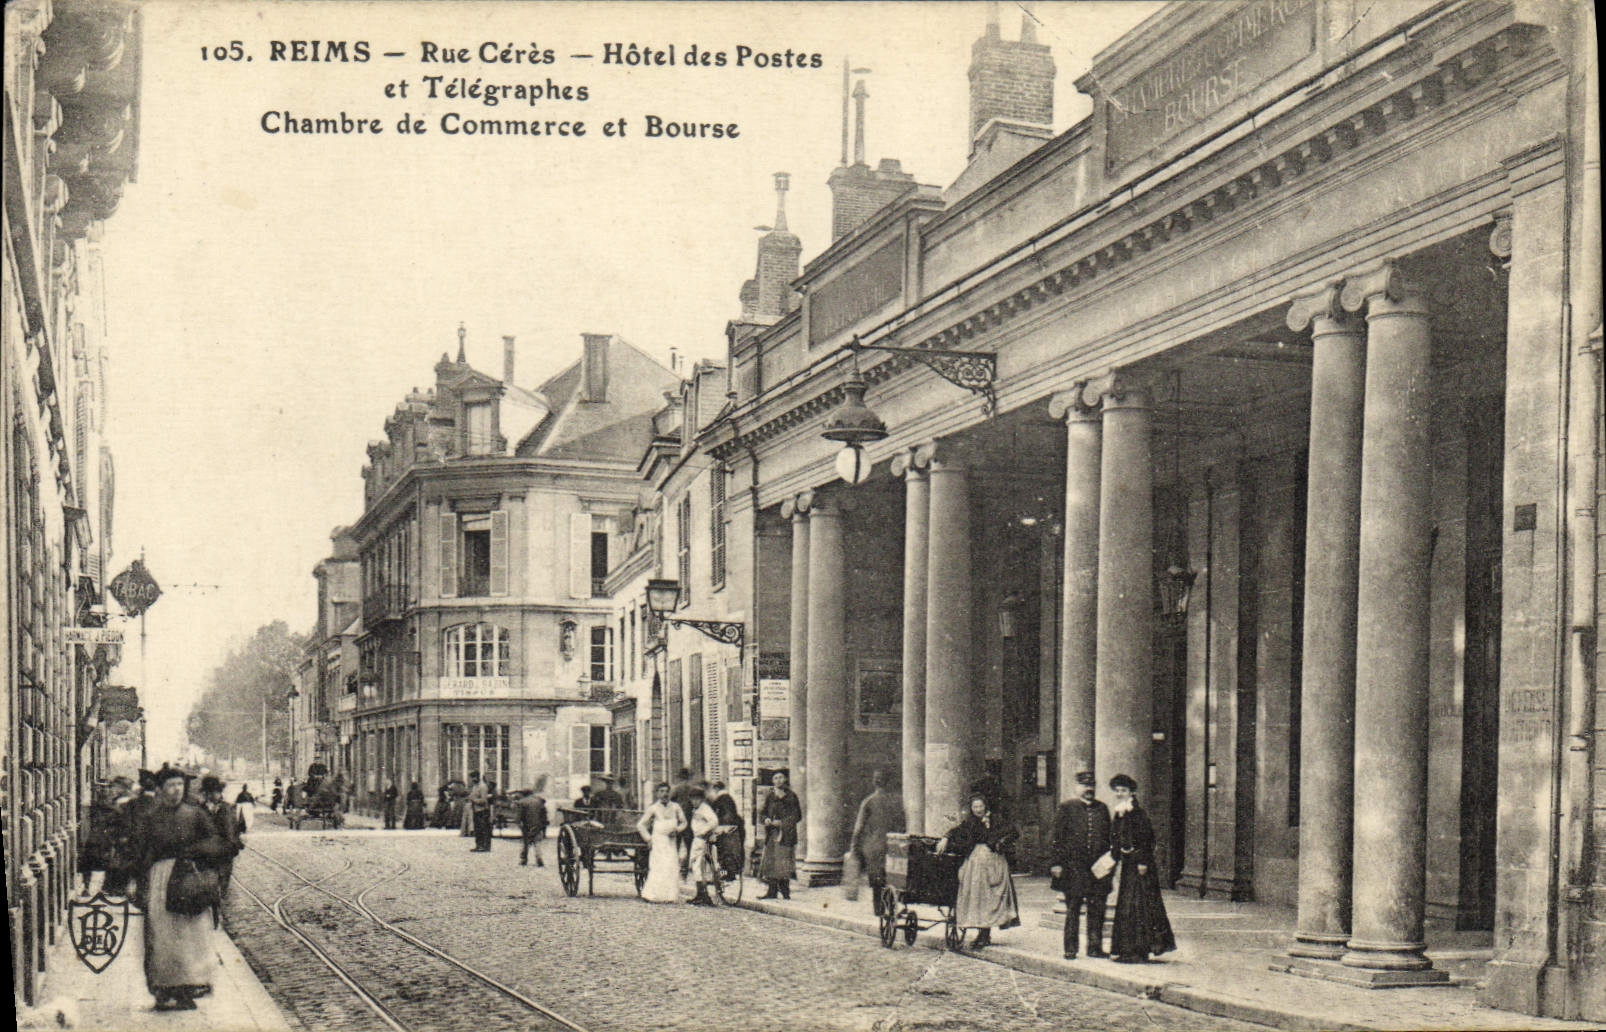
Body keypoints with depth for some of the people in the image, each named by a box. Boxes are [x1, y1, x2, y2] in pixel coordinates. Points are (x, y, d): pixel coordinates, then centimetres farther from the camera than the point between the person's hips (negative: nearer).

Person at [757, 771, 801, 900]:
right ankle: (772, 891, 7)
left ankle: (785, 891, -4)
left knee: (783, 863, -8)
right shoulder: (770, 796, 15)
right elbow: (762, 812, 19)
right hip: (771, 834, 5)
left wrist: (782, 823, -13)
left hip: (786, 834, -5)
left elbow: (797, 816, -3)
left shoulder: (791, 796, 1)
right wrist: (765, 819, -4)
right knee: (770, 862, 2)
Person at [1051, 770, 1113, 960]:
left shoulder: (1102, 809, 13)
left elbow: (1108, 837, 17)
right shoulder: (1067, 808, 1)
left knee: (1097, 909, 5)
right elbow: (1058, 837, -1)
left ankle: (1095, 946, 14)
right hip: (1074, 866, -3)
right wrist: (1056, 863, -7)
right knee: (1073, 910, 1)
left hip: (1098, 866, 3)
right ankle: (1070, 949, 7)